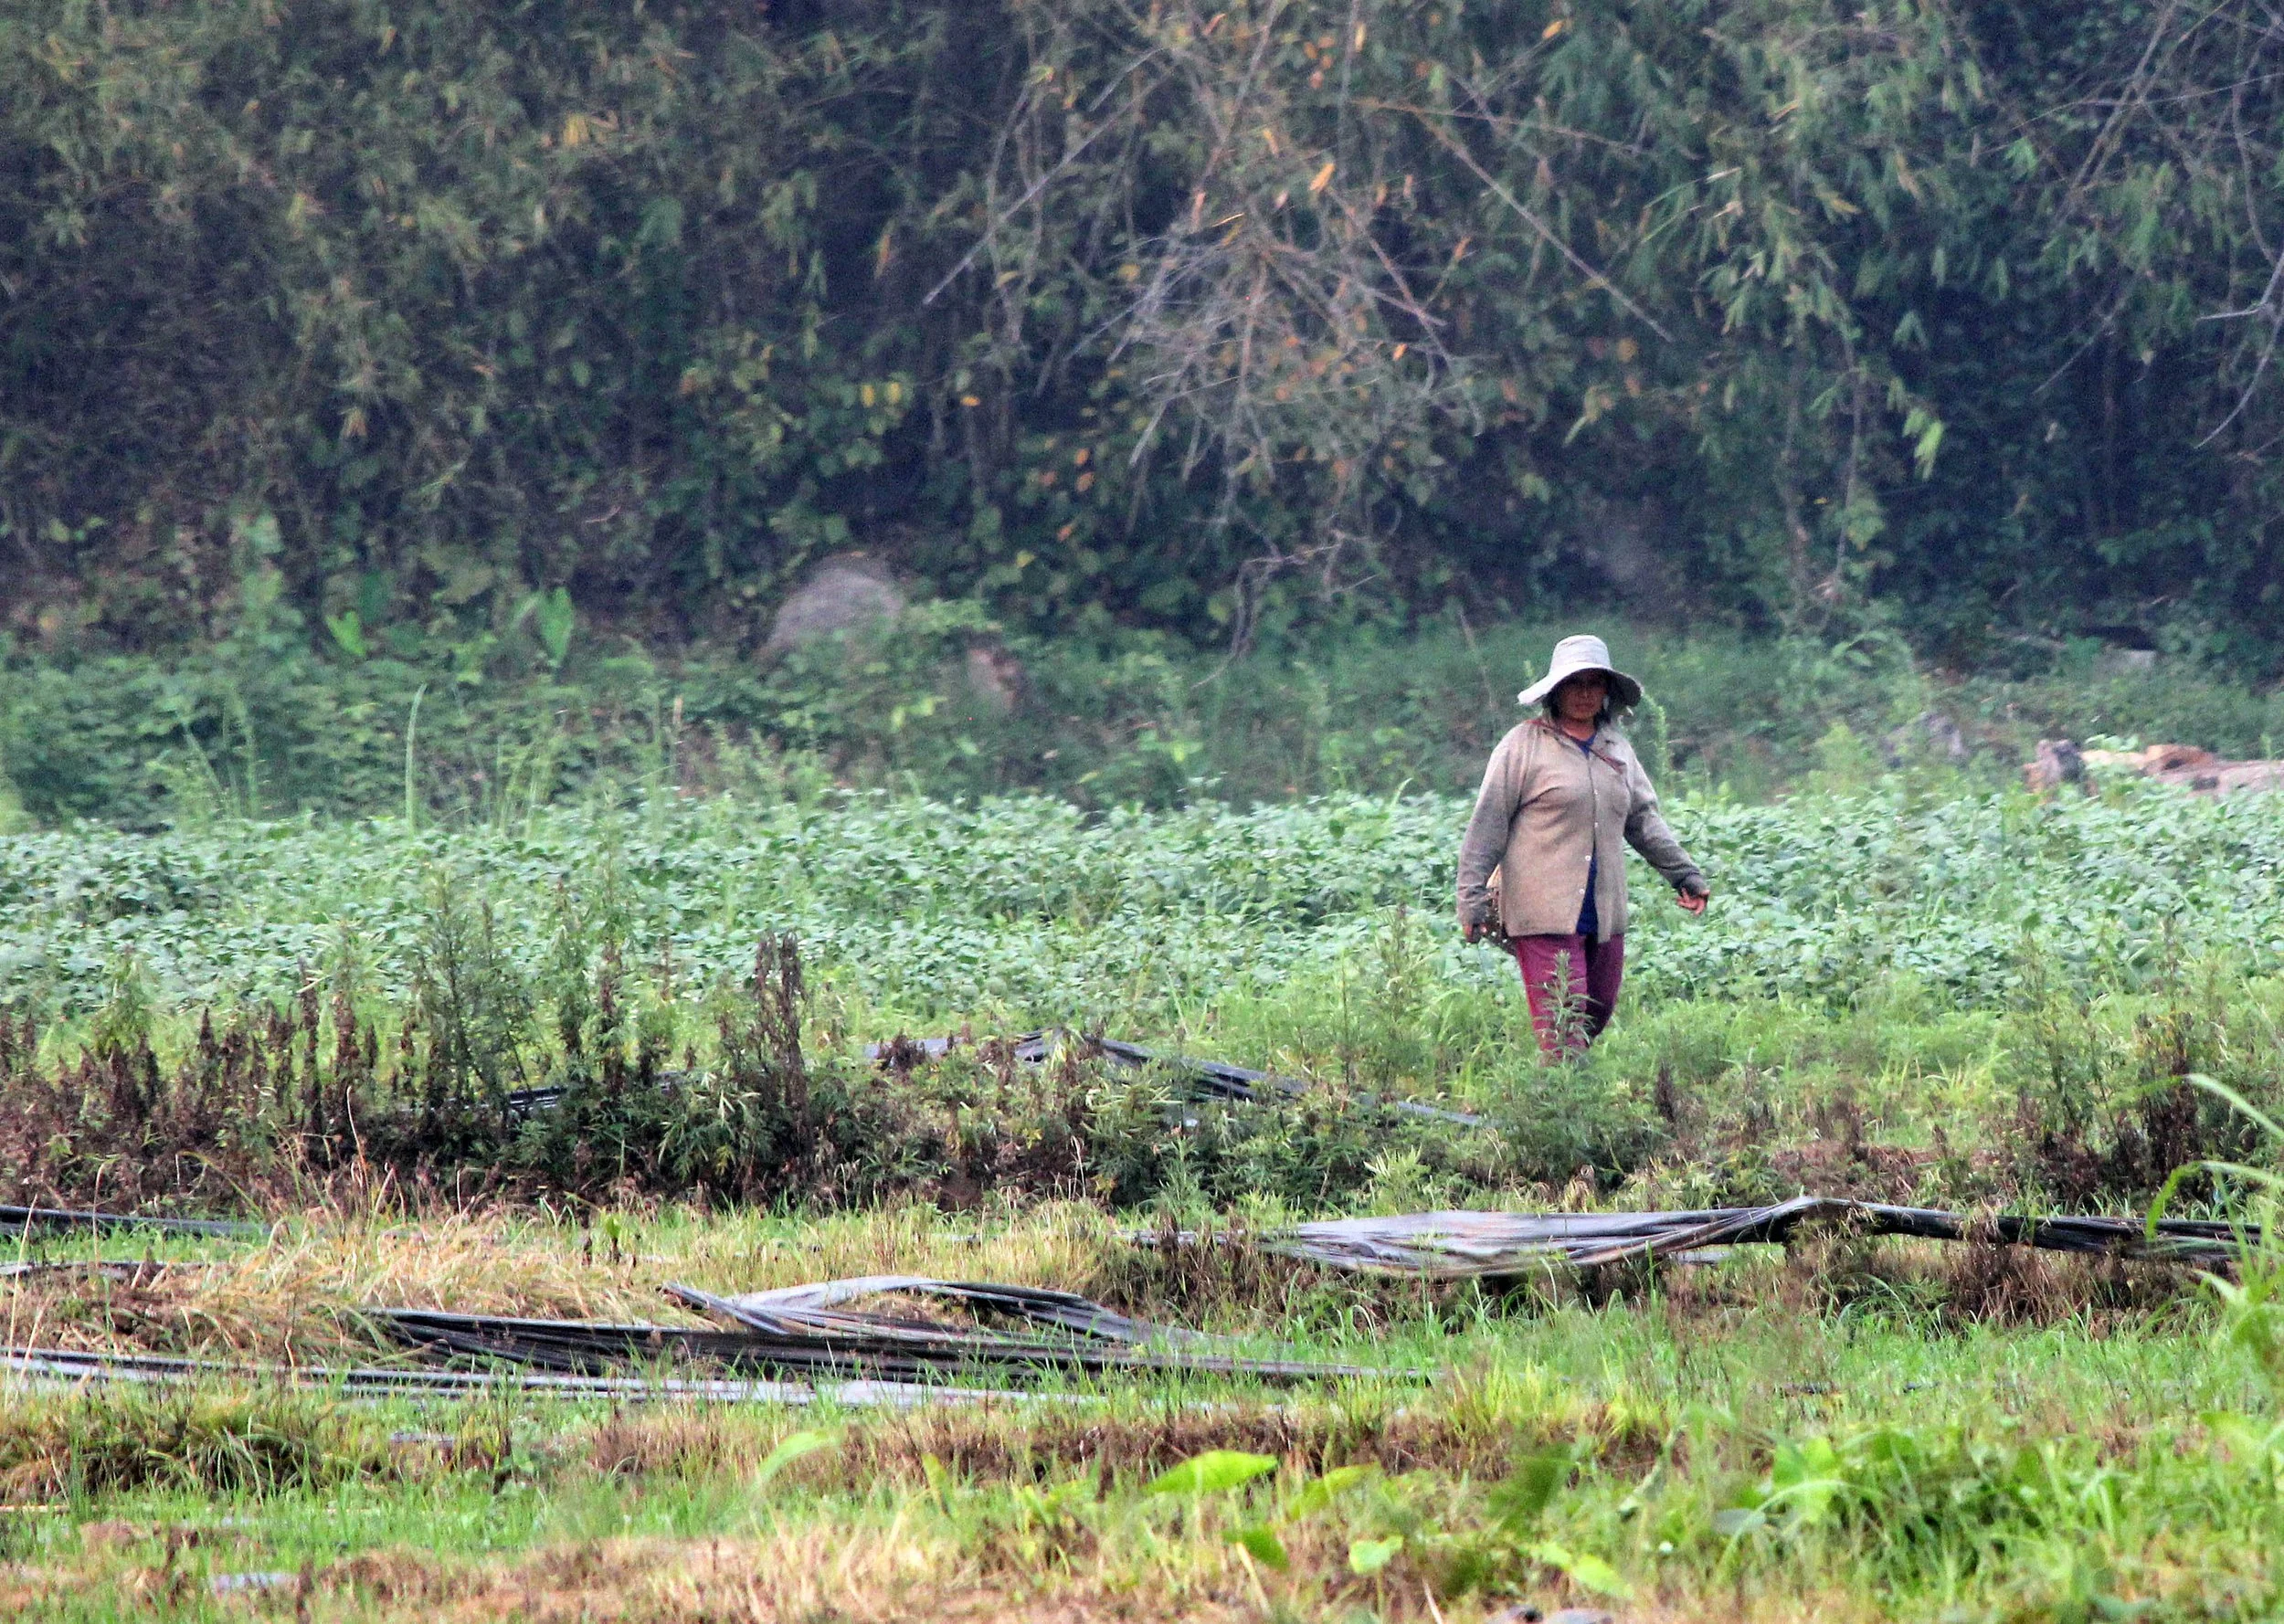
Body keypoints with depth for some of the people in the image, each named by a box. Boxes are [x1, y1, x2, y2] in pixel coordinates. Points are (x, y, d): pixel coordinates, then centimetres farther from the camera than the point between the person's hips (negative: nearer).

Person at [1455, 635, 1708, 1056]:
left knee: (1599, 1012, 8)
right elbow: (1487, 825, -3)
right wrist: (1472, 898, -8)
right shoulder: (1524, 746, -3)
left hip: (1604, 911, 7)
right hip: (1544, 911, -6)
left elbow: (1644, 819, 23)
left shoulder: (1616, 749, 15)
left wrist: (1684, 875, 16)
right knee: (1561, 1017, -13)